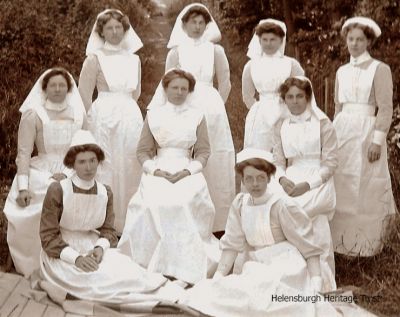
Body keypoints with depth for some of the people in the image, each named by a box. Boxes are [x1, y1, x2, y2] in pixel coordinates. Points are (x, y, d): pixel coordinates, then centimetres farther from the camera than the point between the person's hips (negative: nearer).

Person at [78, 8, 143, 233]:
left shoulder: (134, 59, 12)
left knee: (131, 168, 5)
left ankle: (128, 223, 15)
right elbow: (84, 94, -1)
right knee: (106, 168, -4)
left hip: (131, 116, 4)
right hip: (104, 117, -4)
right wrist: (92, 119, 2)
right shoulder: (95, 58, -1)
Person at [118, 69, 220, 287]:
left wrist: (188, 171, -8)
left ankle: (184, 272, -29)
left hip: (188, 172, -1)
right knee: (154, 203, -30)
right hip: (158, 172, 1)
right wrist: (155, 170, -7)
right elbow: (143, 150, 11)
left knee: (184, 203, -31)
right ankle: (153, 269, -24)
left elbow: (203, 151, 9)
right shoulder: (153, 115, 13)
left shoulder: (197, 116, 12)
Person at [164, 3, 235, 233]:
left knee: (214, 165, 1)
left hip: (211, 110, 1)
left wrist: (214, 108, 4)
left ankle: (216, 222, 7)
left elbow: (225, 84, 10)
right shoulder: (176, 52, 7)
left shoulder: (215, 50, 8)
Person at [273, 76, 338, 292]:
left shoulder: (322, 123, 1)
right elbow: (279, 161, 11)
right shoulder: (281, 126, 14)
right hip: (291, 183, 4)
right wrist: (282, 179, -13)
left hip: (317, 183, -4)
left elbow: (331, 163, -4)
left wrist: (307, 185, -17)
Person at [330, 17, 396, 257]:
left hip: (366, 131, -5)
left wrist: (377, 140, -15)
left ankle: (364, 245, 9)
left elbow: (385, 108, -8)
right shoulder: (342, 71, 13)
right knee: (341, 187, 5)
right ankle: (341, 240, 15)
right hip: (342, 131, 5)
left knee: (365, 189, -1)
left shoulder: (380, 69, -4)